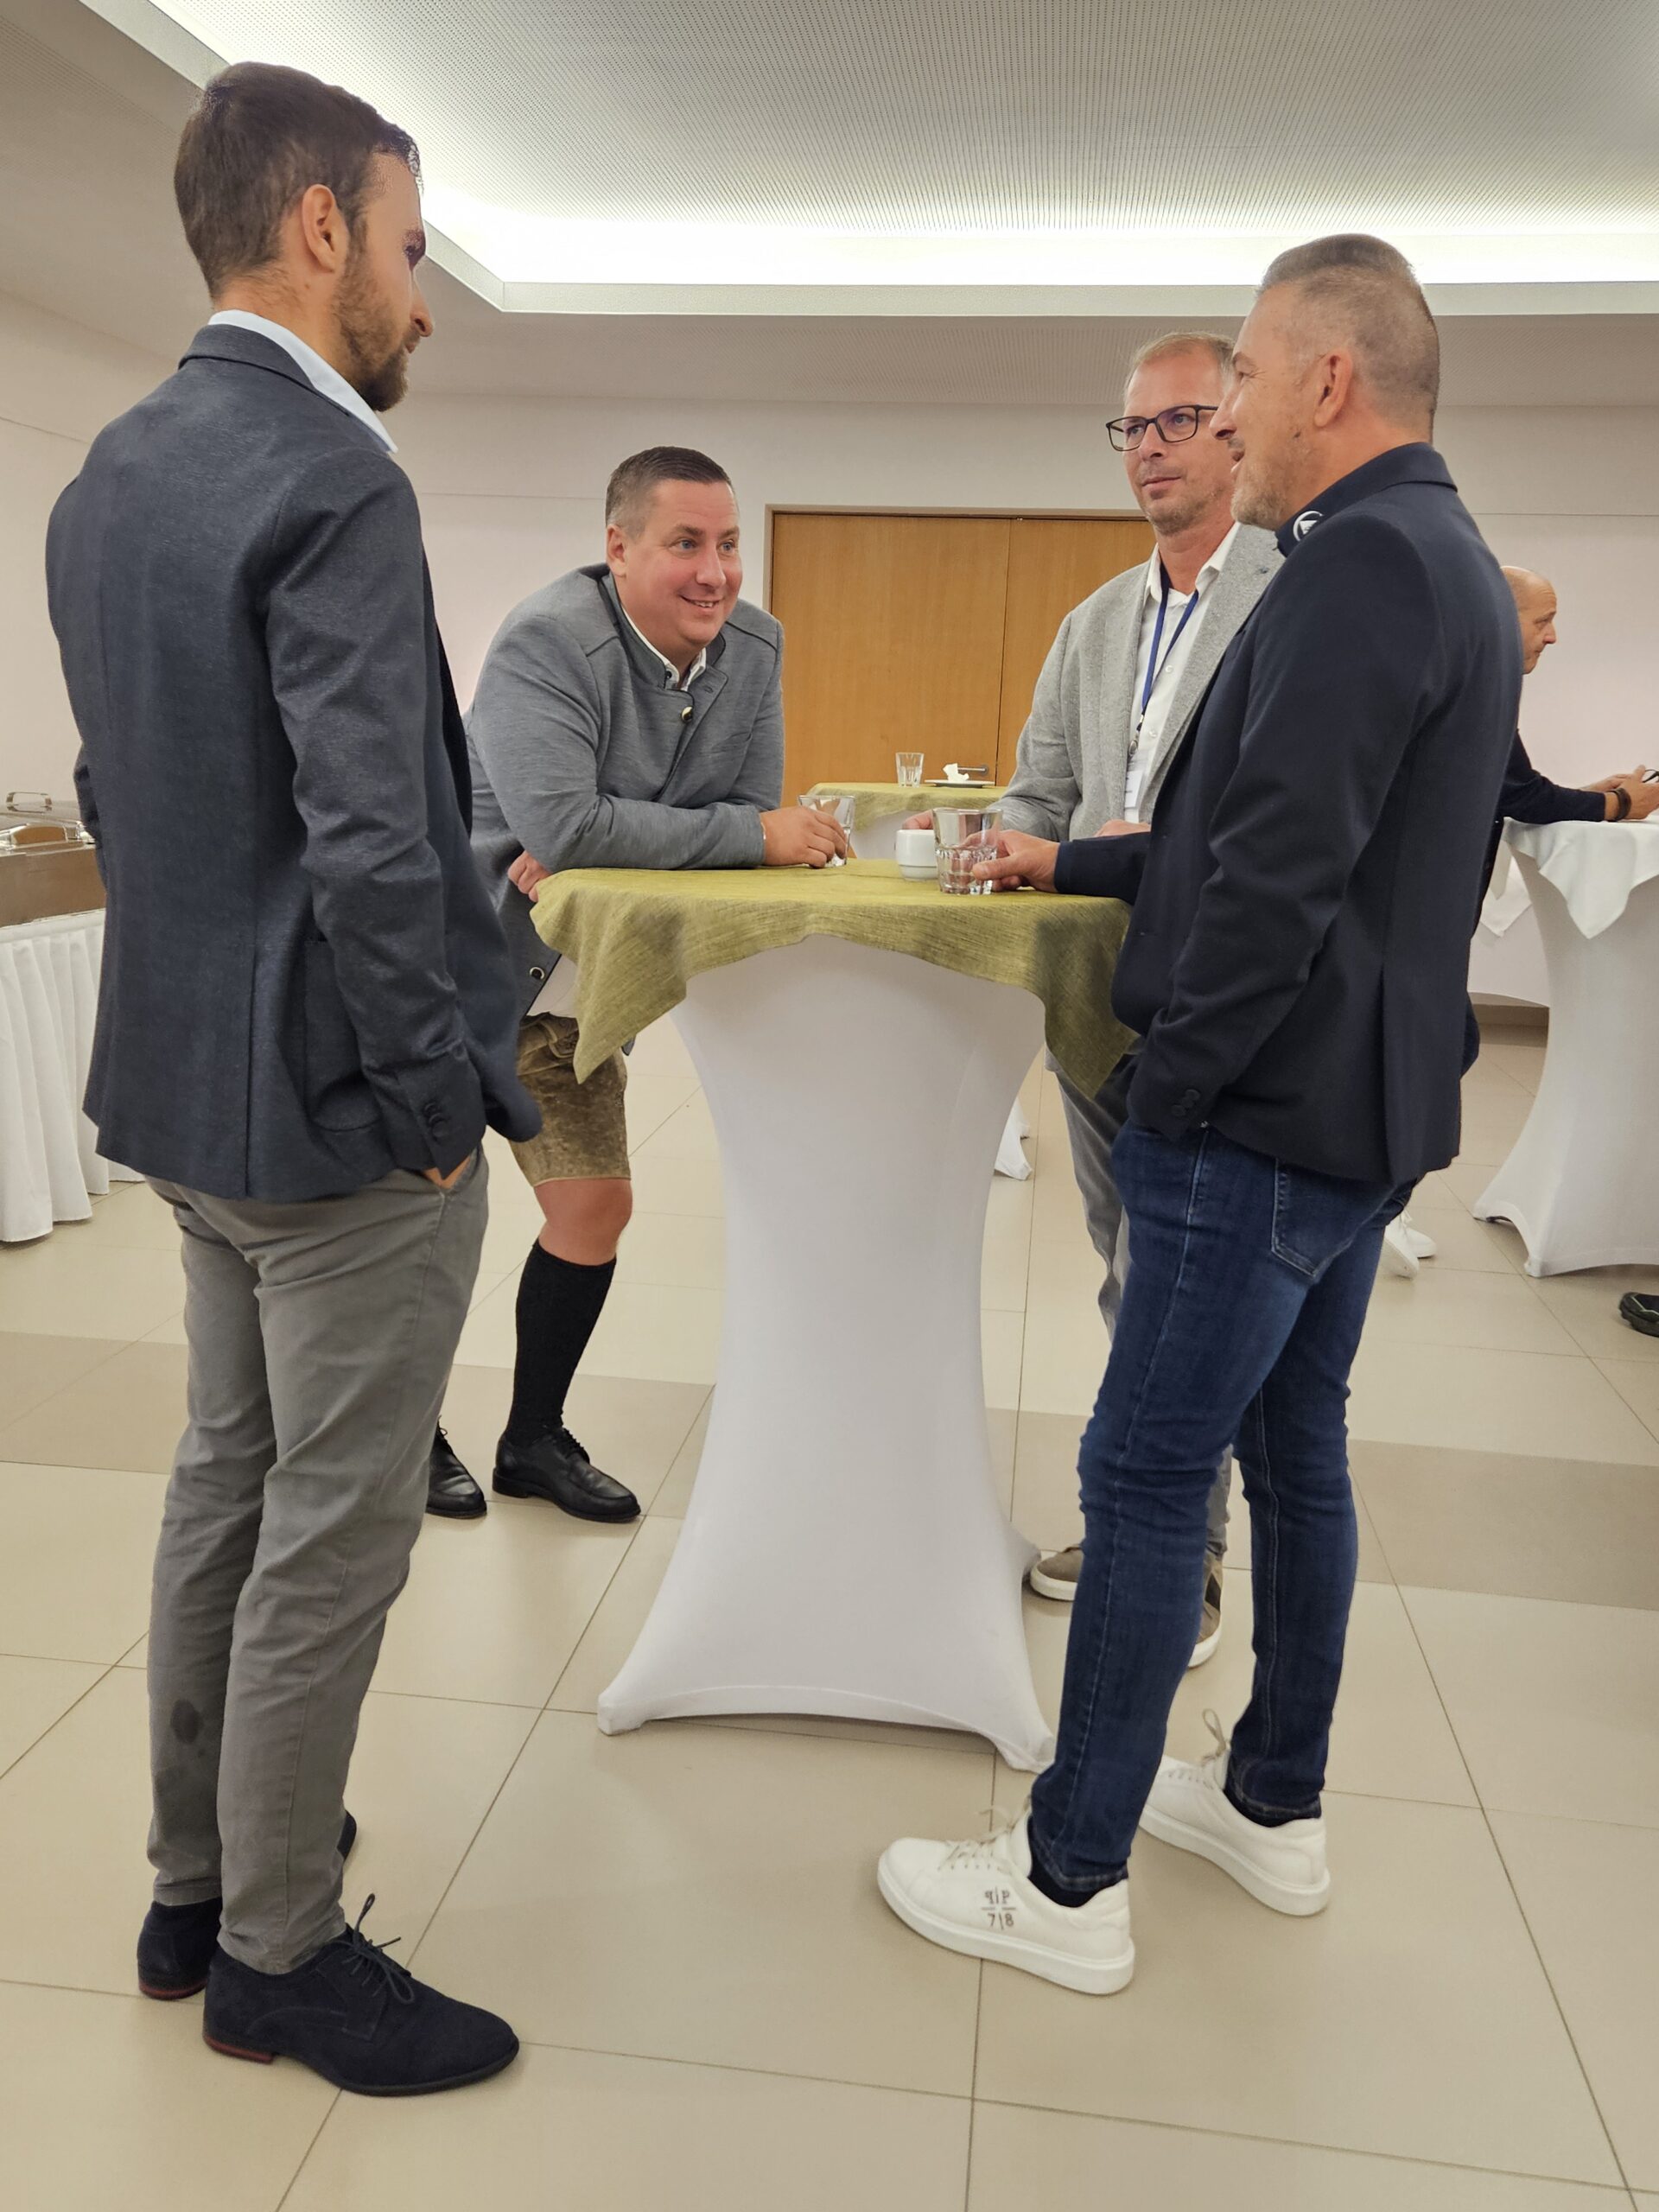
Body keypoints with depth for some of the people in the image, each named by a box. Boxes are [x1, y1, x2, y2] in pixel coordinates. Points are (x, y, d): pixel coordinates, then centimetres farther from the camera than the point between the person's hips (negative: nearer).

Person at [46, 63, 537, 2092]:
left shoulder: (108, 477, 11)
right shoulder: (331, 481, -18)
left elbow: (113, 786, 15)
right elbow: (370, 843, -25)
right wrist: (432, 1099, -14)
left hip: (186, 1084, 9)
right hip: (334, 1108, -9)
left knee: (223, 1487, 20)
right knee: (330, 1540, 6)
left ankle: (192, 1893, 38)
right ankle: (278, 1957, 26)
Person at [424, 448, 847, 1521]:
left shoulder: (754, 647, -2)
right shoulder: (548, 641, -22)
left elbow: (753, 812, -4)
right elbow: (559, 819, -33)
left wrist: (599, 850, -20)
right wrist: (758, 834, -29)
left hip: (578, 985, 6)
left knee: (594, 1210, 9)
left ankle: (537, 1438, 29)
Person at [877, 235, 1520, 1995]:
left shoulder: (1365, 560, -16)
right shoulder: (1442, 559, 17)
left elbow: (1280, 872, -24)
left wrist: (1167, 1091, -16)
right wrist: (1073, 864, 18)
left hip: (1266, 1121, -10)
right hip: (1358, 1110, 10)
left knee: (1148, 1475, -2)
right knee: (1292, 1450, 17)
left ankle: (1069, 1882, 13)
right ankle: (1274, 1806, 34)